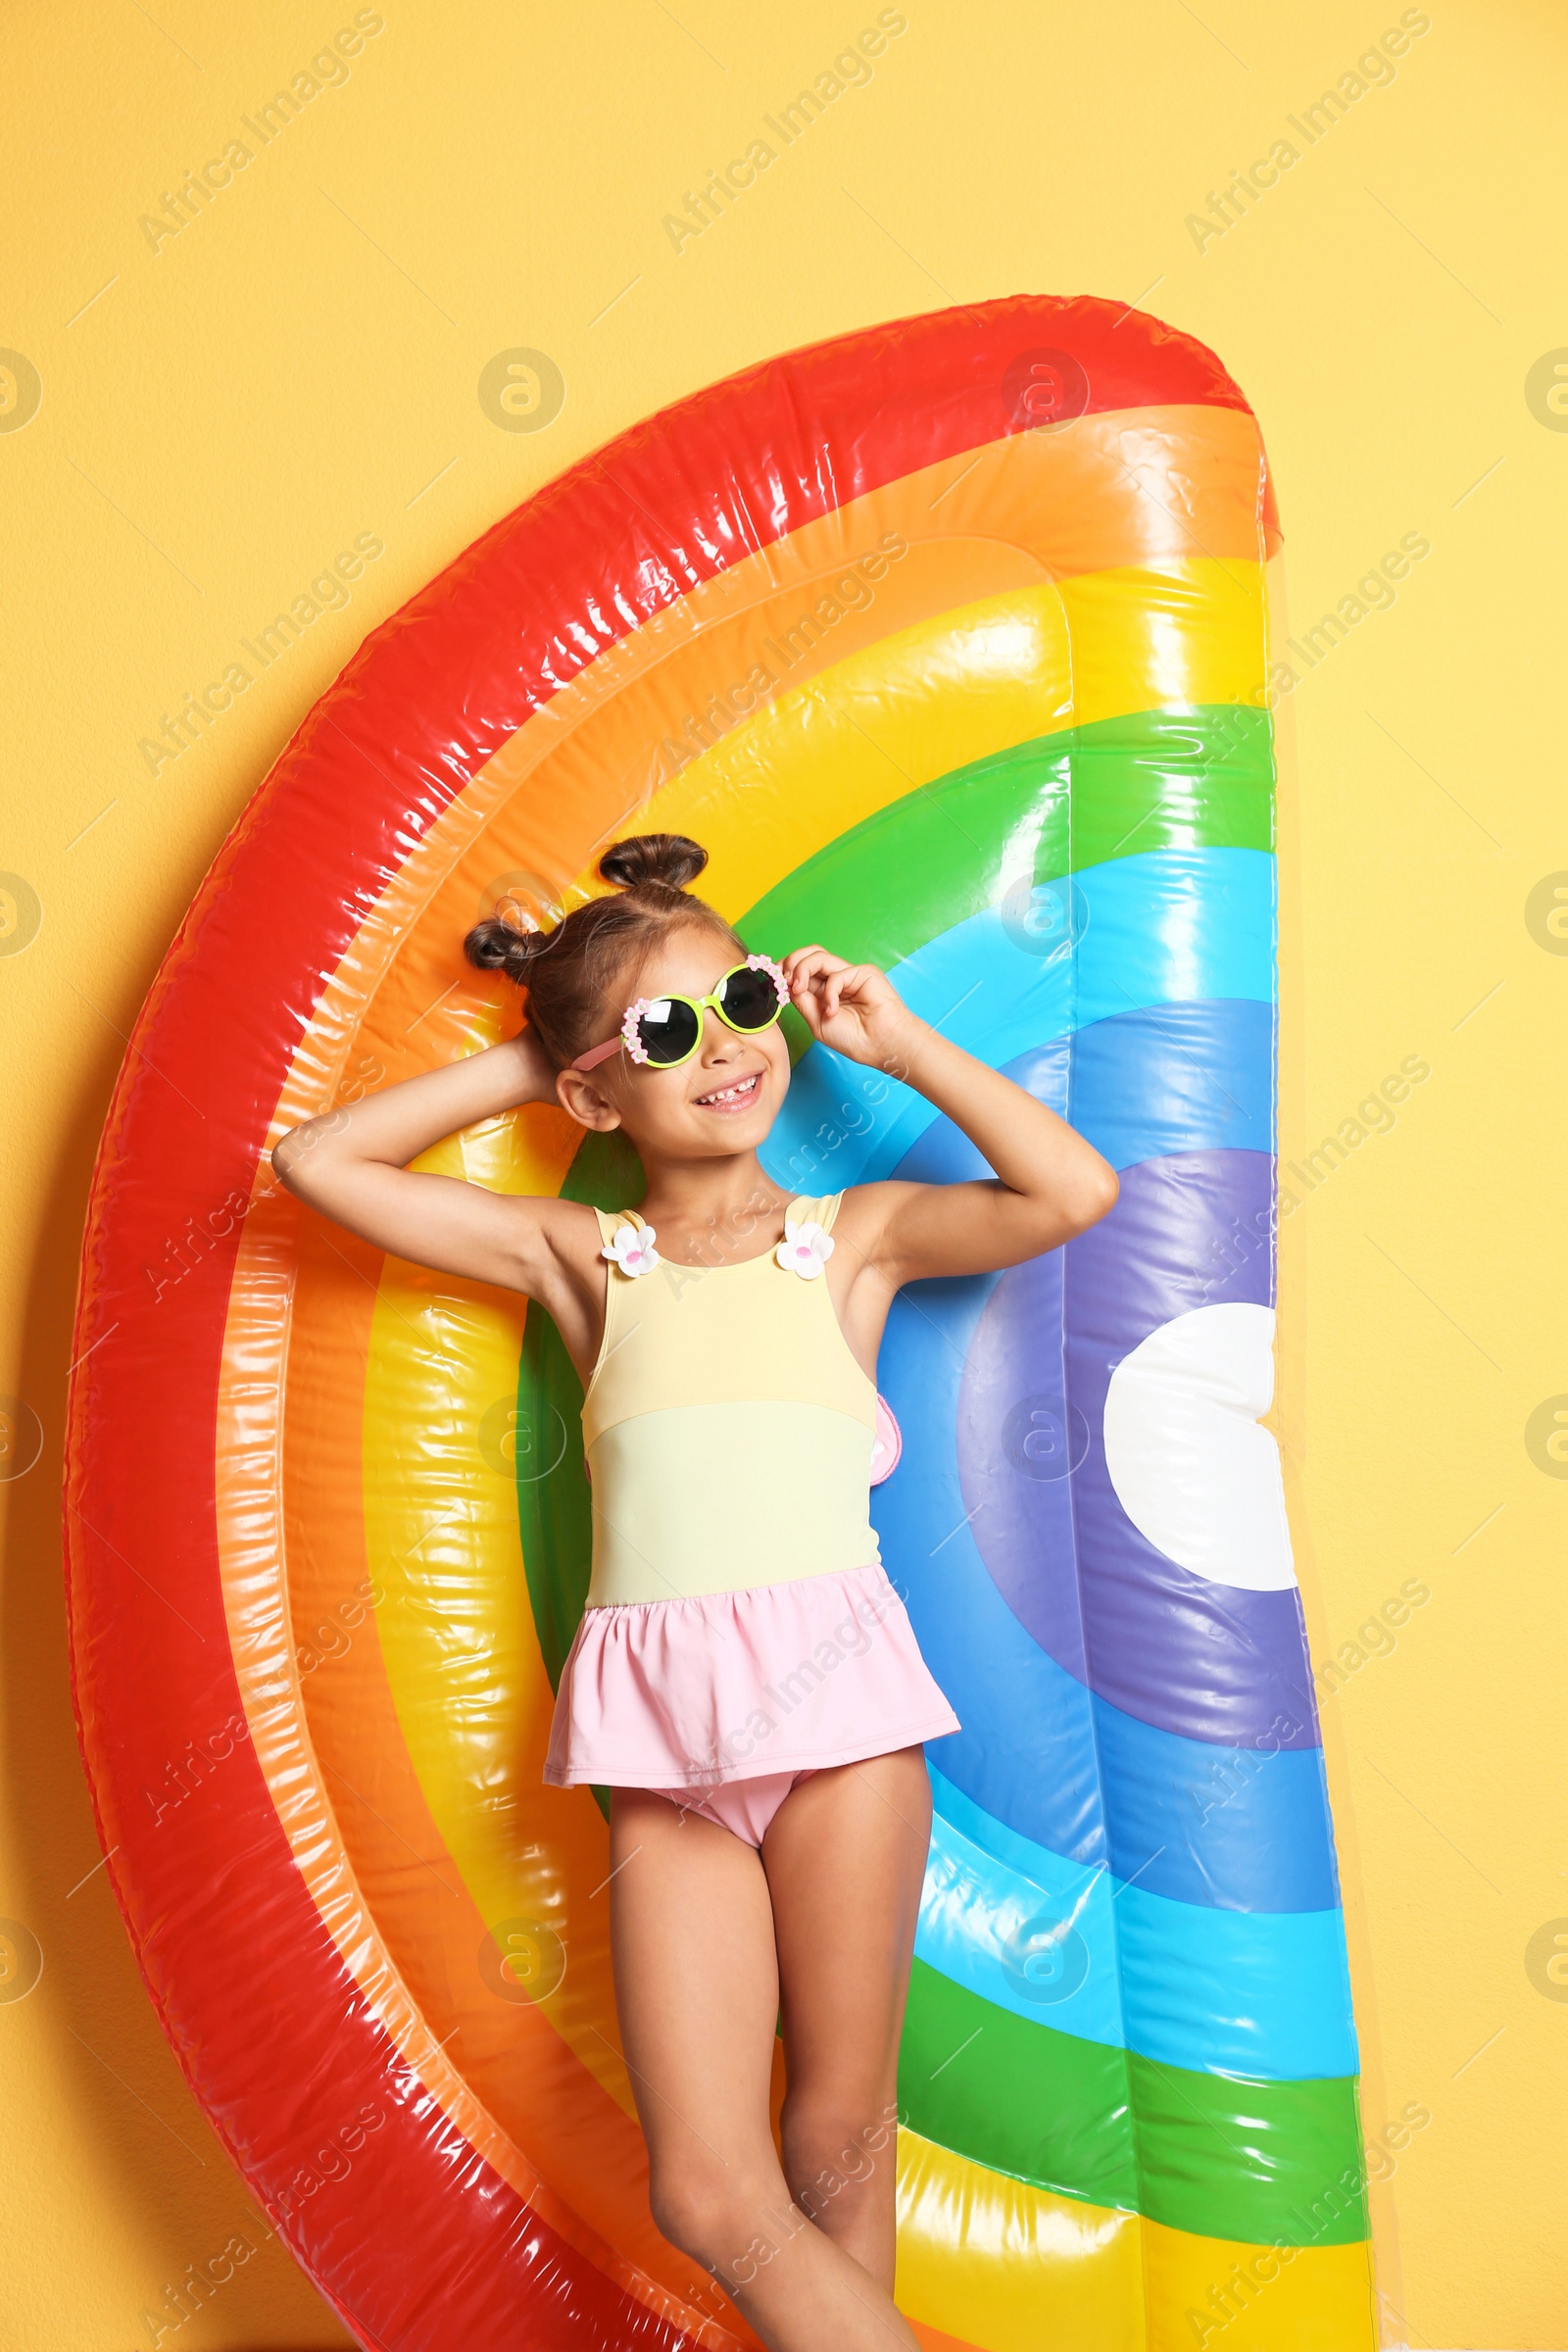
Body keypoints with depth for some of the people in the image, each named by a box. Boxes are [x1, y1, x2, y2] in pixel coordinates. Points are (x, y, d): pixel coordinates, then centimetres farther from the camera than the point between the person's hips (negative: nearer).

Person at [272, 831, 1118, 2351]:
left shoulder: (855, 1234, 11)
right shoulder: (578, 1259, 13)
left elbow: (1072, 1191, -4)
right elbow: (319, 1162, 11)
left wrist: (901, 1046, 5)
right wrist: (516, 1070, 11)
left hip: (835, 1697, -1)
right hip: (657, 1729, 1)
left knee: (837, 2147, 7)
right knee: (710, 2197, -2)